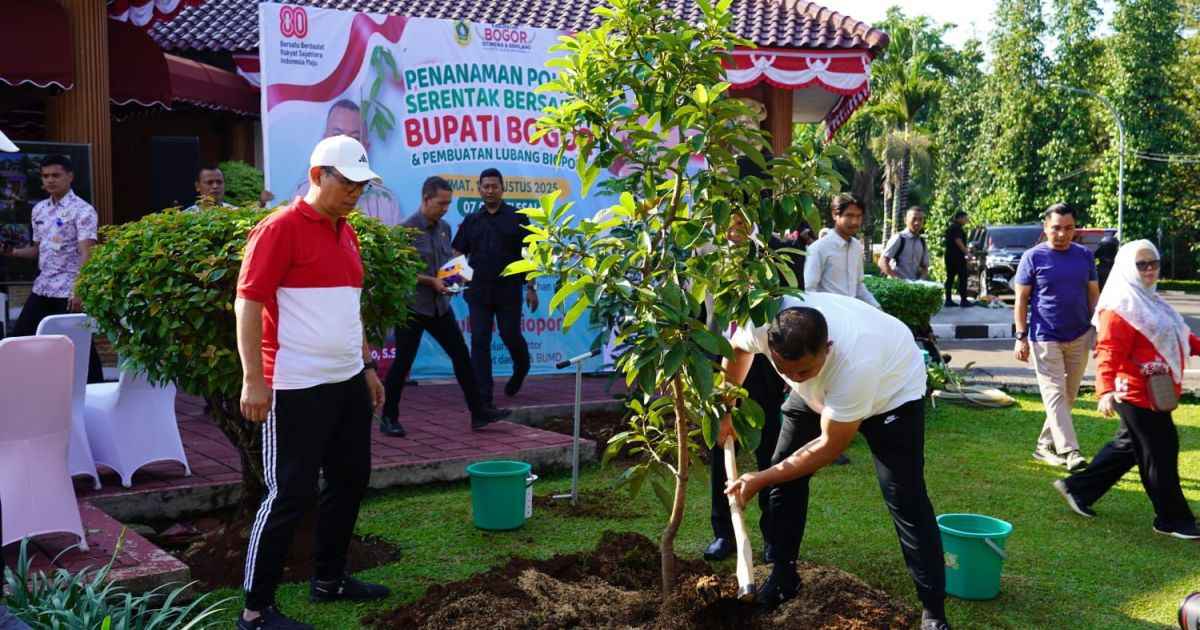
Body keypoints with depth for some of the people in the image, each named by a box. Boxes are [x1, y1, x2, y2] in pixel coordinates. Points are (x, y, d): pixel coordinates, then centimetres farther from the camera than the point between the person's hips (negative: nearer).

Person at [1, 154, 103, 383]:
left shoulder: (82, 210, -10)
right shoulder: (38, 210, 12)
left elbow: (86, 254, -17)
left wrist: (80, 290, -26)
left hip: (69, 290, -7)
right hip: (42, 287, 7)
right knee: (20, 336, 8)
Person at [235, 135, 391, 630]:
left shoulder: (346, 233, 13)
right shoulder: (281, 228, -12)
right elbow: (247, 302, -15)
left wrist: (367, 366, 22)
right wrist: (253, 379, -20)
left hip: (348, 382, 9)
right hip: (297, 387, -9)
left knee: (351, 479, 15)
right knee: (290, 493, -4)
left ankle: (329, 579, 31)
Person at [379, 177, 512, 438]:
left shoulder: (445, 228, 9)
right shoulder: (406, 229, -12)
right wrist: (432, 281, -19)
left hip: (440, 305, 7)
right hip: (412, 306, -7)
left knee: (461, 356, 4)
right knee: (403, 362, 1)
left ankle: (478, 413, 10)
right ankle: (389, 418, 14)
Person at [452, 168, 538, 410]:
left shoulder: (517, 218, 2)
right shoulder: (471, 220, 10)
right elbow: (458, 254, 12)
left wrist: (531, 288, -4)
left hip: (508, 290, -2)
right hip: (478, 290, 2)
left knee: (511, 336, 2)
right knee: (480, 342, -2)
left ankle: (521, 369, 37)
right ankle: (483, 397, 2)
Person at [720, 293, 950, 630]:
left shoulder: (855, 362, -46)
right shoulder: (763, 324, -33)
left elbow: (830, 446, -31)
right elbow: (737, 349, -5)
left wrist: (761, 479, -26)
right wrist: (725, 410, 3)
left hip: (893, 386, -5)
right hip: (821, 389, 5)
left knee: (904, 498, -13)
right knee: (784, 471, 0)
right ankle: (783, 576, 16)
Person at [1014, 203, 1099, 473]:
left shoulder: (1084, 256, 5)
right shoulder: (1033, 257, -5)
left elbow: (1093, 295, 11)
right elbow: (1021, 300, -3)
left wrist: (1099, 331, 4)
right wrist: (1021, 337, -9)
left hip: (1079, 338, 4)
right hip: (1045, 339, -4)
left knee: (1068, 396, 10)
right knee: (1055, 395, -9)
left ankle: (1045, 445, 22)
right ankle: (1070, 452, -14)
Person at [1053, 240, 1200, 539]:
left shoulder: (1150, 301, 16)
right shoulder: (1120, 307, -18)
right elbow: (1108, 352, -27)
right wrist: (1105, 390, -37)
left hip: (1156, 394, 10)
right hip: (1138, 395, -10)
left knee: (1127, 447, 18)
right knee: (1160, 455, 0)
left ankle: (1078, 488, 28)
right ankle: (1173, 520, 12)